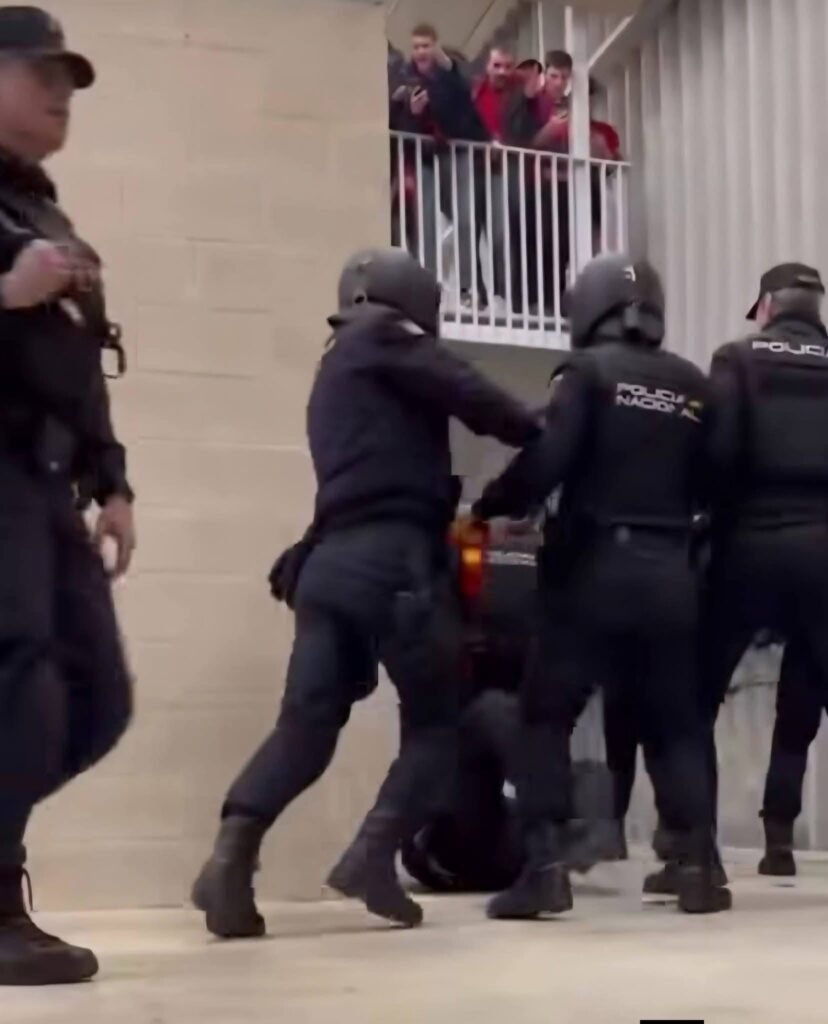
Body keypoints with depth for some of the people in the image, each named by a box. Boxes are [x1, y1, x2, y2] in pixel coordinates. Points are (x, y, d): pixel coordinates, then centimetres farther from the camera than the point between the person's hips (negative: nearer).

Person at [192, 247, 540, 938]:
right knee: (438, 720, 3)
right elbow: (474, 400, -6)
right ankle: (374, 856, -11)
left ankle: (232, 856, -16)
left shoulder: (337, 374, 31)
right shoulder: (381, 340, 4)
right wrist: (541, 435, 8)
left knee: (307, 722, -1)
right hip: (391, 560, -8)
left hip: (332, 562, 8)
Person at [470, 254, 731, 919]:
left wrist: (489, 507, 0)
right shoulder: (693, 385, 11)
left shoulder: (589, 370, -4)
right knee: (676, 724, 14)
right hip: (669, 571, 4)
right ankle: (699, 867, 6)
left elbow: (548, 459, -15)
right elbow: (711, 486, 11)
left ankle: (546, 867, -6)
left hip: (595, 567, -4)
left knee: (546, 714, 3)